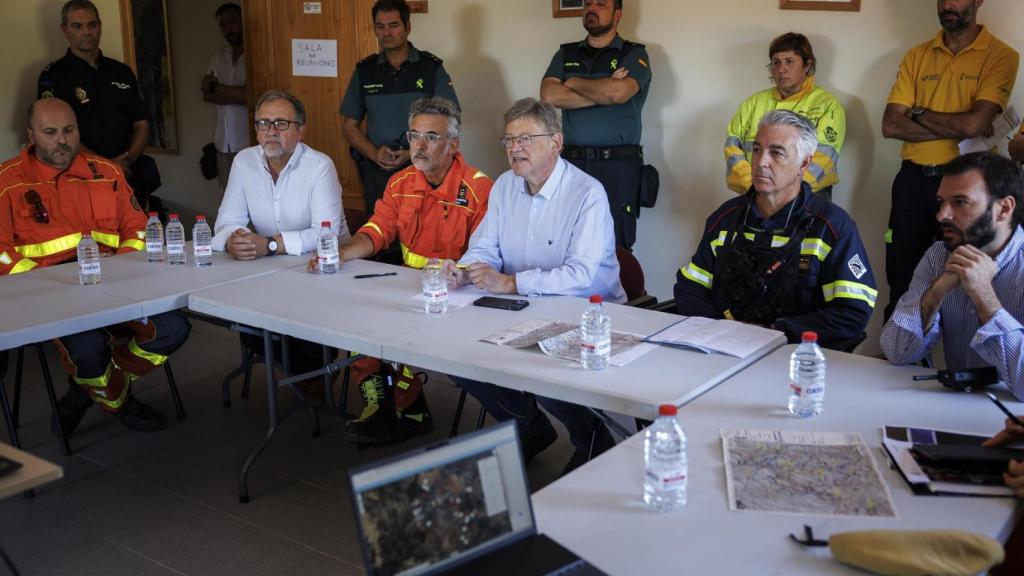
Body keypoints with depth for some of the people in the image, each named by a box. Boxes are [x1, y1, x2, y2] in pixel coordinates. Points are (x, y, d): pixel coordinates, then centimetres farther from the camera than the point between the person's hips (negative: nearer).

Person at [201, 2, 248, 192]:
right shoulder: (218, 57, 14)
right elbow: (207, 96, 9)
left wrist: (215, 87, -1)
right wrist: (237, 96, -9)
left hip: (250, 141, -6)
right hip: (224, 141, 6)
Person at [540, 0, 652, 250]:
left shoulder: (634, 54, 6)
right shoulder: (566, 54, 16)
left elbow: (618, 92, -15)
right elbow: (549, 95, -2)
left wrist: (574, 82, 0)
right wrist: (602, 92, -7)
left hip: (618, 164, -3)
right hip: (572, 162, 3)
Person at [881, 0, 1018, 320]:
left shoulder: (1001, 56, -6)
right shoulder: (916, 56, 6)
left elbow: (973, 123, -19)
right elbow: (891, 126, -4)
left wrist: (918, 113, -6)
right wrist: (957, 129, -13)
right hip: (912, 180, 4)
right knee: (901, 280, 12)